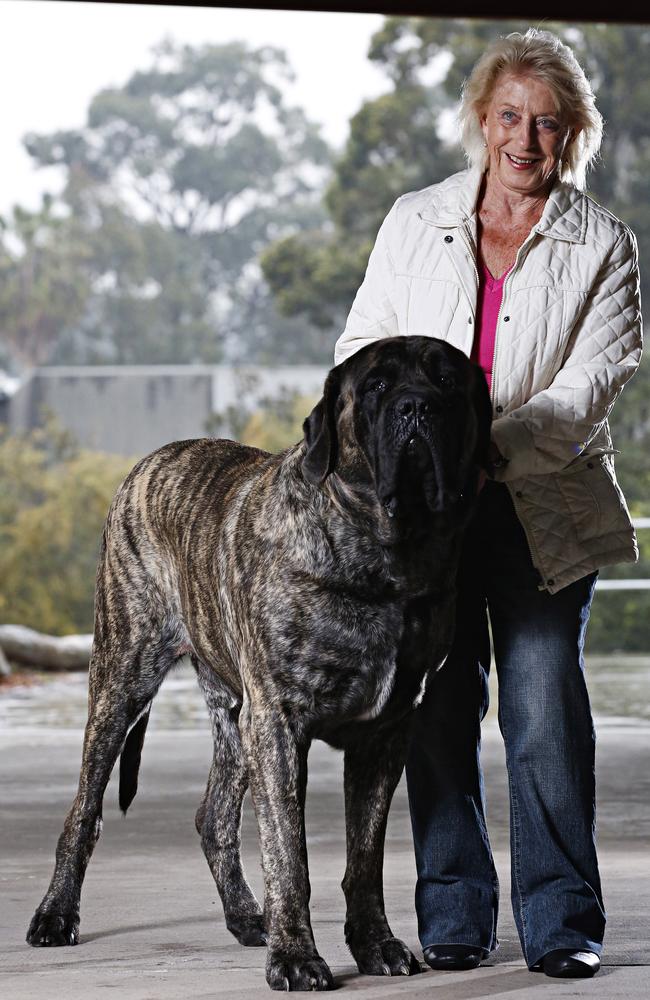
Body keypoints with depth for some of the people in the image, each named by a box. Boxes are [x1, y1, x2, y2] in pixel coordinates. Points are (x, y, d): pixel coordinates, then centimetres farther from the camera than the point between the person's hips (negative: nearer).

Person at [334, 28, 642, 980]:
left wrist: (497, 441, -22)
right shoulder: (413, 223, 9)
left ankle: (562, 917, 2)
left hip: (545, 508, -2)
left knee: (546, 711, -6)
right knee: (440, 707, 2)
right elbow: (365, 346, 11)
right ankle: (454, 912, 12)